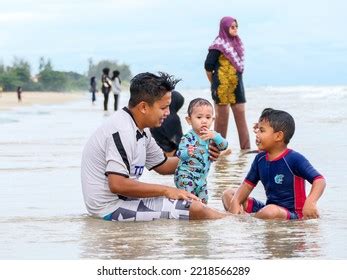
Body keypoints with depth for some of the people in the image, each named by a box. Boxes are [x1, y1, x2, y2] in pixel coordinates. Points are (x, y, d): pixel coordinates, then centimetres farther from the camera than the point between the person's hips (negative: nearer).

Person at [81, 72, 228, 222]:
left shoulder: (140, 130, 10)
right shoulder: (122, 131, -22)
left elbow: (162, 165, 23)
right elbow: (117, 184, -29)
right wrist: (165, 190, -20)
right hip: (111, 208, -11)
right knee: (195, 209, -12)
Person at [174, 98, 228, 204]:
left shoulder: (212, 135, 3)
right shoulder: (188, 137, -17)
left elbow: (224, 146, -8)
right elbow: (179, 154, -27)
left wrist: (214, 136, -25)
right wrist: (187, 152, -50)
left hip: (201, 178, 7)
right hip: (186, 176, -7)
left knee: (203, 202, 14)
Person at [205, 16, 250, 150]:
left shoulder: (237, 43, 10)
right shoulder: (219, 45, -11)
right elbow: (208, 66, -12)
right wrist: (215, 84, -2)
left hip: (237, 85, 6)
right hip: (223, 86, -6)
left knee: (241, 115, 4)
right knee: (222, 117, 2)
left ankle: (246, 147, 6)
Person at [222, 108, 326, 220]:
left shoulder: (294, 159, -16)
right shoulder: (260, 159, 7)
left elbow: (319, 180, -21)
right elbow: (248, 184, 12)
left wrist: (310, 202, -39)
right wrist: (235, 202, -8)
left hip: (291, 214, -8)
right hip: (269, 207, 8)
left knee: (271, 211, -42)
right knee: (228, 194, 11)